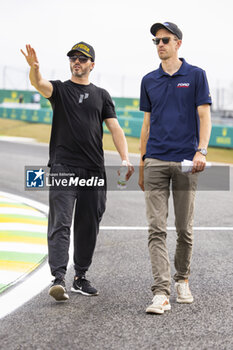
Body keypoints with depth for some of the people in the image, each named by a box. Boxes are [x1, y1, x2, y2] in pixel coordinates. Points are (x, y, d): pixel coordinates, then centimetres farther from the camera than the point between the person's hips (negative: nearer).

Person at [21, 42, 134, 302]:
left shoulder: (101, 95, 15)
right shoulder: (59, 90, 9)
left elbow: (115, 129, 7)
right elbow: (39, 83, -14)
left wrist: (125, 159, -8)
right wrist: (34, 67, -38)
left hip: (94, 170, 3)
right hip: (63, 167, -3)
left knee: (88, 226, 7)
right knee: (60, 224, -11)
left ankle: (80, 278, 18)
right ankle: (58, 279, -17)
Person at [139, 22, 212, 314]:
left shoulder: (196, 75, 4)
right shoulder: (149, 81, 13)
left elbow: (204, 116, -1)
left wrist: (201, 151, -16)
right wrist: (141, 162, 15)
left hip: (186, 161, -2)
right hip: (155, 162, 2)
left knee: (185, 229, 6)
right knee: (157, 229, -8)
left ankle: (182, 280, 27)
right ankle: (161, 293, -11)